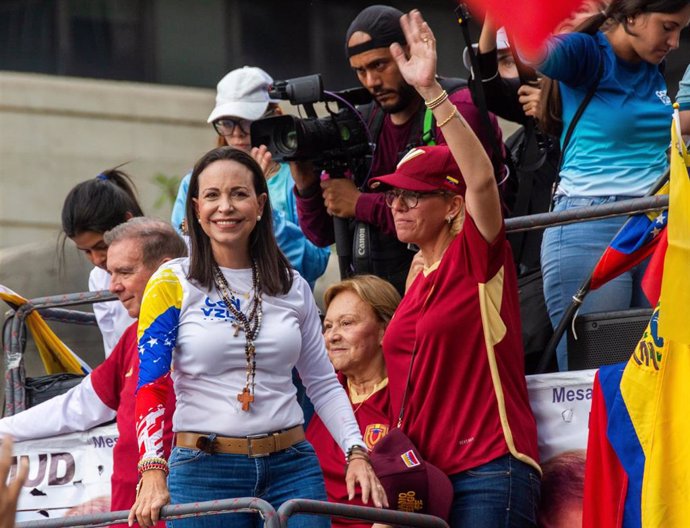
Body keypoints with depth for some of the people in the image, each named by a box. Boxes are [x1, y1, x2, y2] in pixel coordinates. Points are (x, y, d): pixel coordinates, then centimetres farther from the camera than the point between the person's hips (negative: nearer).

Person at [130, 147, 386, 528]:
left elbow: (324, 384, 14)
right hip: (203, 471, -3)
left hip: (291, 467, 3)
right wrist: (154, 474, -21)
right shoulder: (173, 284, 0)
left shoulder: (293, 288, 10)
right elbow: (151, 386, -8)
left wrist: (356, 453, -1)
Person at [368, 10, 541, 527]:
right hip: (426, 476, 8)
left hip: (488, 470, -8)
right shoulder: (419, 276, 17)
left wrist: (432, 90, -29)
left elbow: (481, 177, -23)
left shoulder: (476, 254, -5)